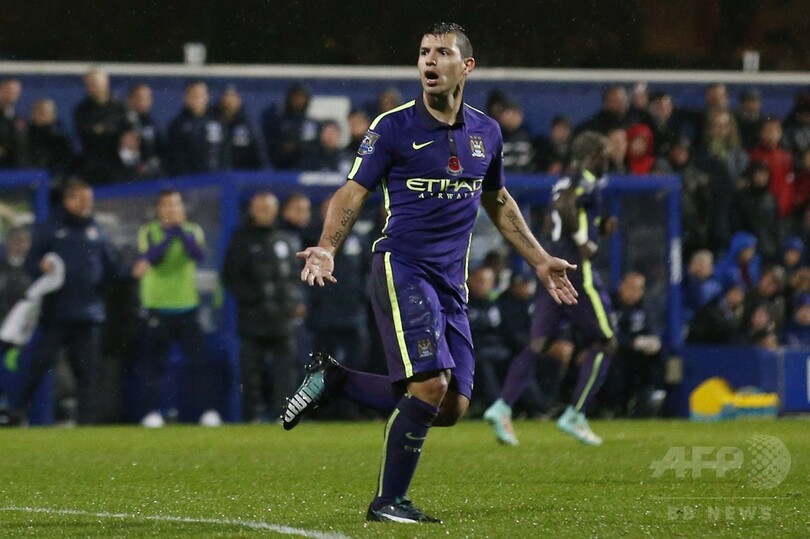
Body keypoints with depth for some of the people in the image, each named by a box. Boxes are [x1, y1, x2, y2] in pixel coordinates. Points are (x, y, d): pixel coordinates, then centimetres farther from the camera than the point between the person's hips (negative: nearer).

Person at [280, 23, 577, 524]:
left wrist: (540, 260, 25)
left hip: (451, 283, 6)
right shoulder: (394, 127, -3)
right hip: (402, 270, -6)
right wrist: (327, 249, -16)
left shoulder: (487, 132, 11)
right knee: (430, 384, -19)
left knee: (452, 408, 0)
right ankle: (389, 501, -4)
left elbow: (498, 201, 26)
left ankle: (332, 379, 15)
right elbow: (353, 193, 0)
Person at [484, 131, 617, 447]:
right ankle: (574, 416, -2)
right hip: (576, 270, -8)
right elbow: (564, 206, -26)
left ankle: (502, 407, -14)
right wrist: (582, 241, -19)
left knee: (539, 343, 2)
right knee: (604, 343, 3)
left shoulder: (564, 183, 20)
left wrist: (600, 228, 19)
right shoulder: (588, 182, -8)